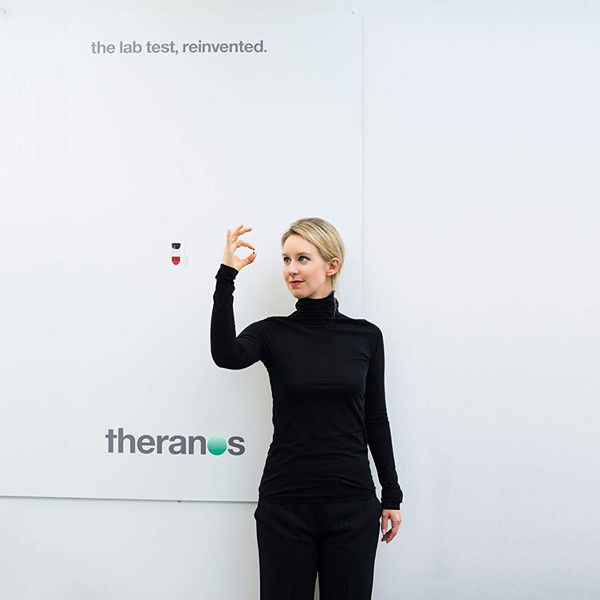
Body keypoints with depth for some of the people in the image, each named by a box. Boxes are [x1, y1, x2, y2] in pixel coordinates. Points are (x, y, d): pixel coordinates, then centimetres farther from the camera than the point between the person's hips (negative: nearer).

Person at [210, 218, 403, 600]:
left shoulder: (366, 335, 2)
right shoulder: (272, 333, 0)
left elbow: (375, 418, 7)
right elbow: (226, 356, -23)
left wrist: (392, 496, 7)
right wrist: (227, 276, -23)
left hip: (352, 502, 1)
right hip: (285, 502, 0)